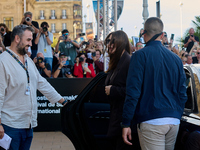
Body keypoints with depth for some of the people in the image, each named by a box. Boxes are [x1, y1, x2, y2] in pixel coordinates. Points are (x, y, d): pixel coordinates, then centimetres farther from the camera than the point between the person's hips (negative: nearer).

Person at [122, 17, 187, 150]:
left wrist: (126, 123, -8)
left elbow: (133, 91, -10)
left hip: (151, 121, -6)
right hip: (174, 121, 6)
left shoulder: (140, 55, -5)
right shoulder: (176, 58, 12)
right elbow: (182, 93, 15)